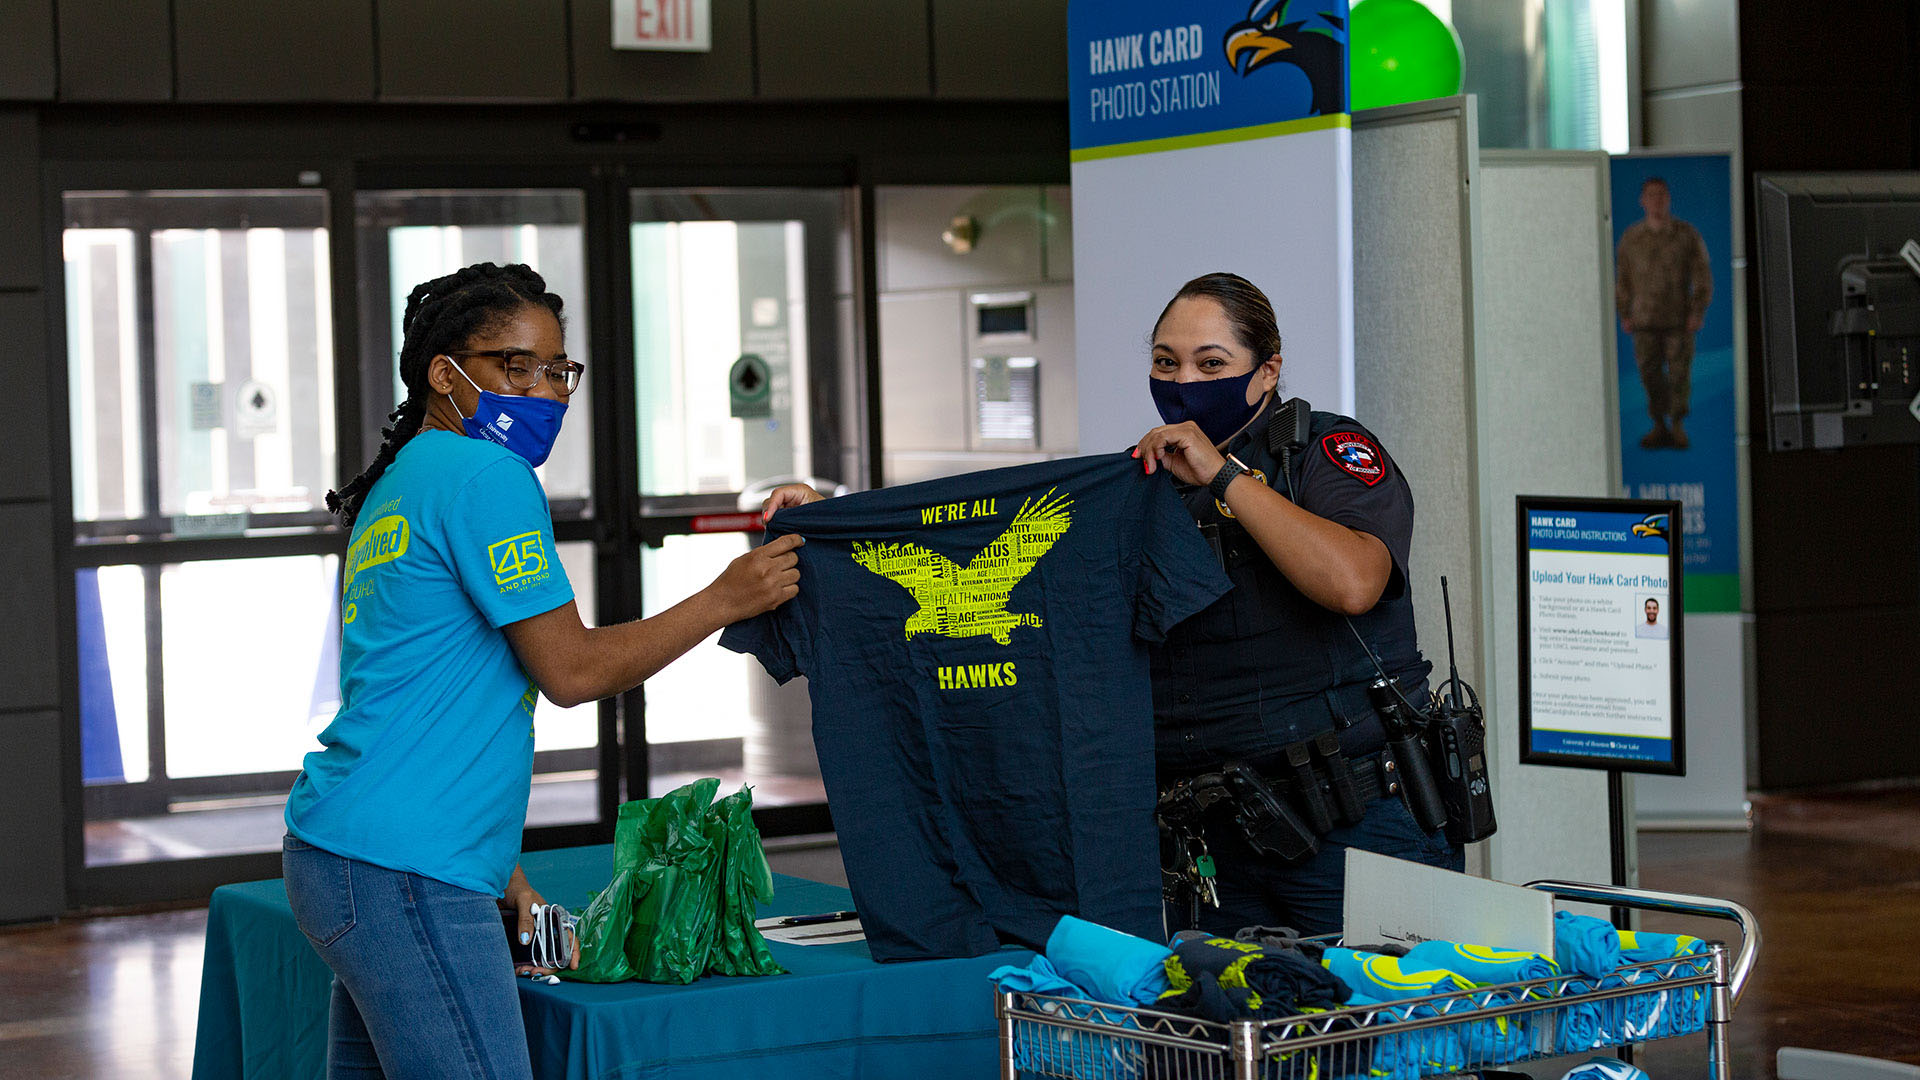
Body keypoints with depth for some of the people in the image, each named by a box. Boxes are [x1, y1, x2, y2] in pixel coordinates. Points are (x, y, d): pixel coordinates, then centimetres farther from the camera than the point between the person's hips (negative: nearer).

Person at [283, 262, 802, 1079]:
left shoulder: (396, 490, 22)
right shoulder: (485, 476, -8)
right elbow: (570, 669, -10)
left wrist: (498, 868, 23)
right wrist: (725, 600, -2)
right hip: (404, 871, -10)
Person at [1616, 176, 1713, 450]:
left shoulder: (1688, 235, -1)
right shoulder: (1631, 237, 4)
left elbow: (1702, 276, 0)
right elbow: (1622, 278, 10)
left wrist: (1697, 314, -7)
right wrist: (1624, 315, 4)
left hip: (1679, 320, -1)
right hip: (1645, 320, 1)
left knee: (1680, 372, 0)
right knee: (1650, 374, 1)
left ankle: (1678, 425, 14)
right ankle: (1660, 426, 12)